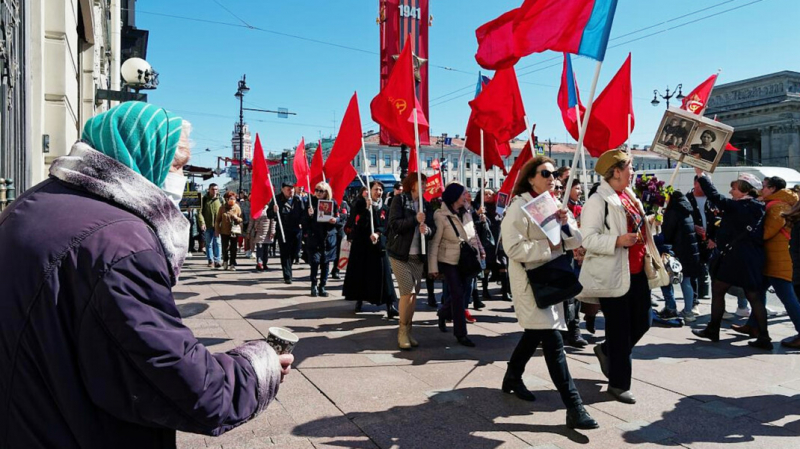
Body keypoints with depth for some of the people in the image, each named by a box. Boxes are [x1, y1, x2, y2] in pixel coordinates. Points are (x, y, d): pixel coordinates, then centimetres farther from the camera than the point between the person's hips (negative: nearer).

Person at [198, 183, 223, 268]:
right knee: (208, 243, 7)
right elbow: (200, 212, 1)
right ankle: (210, 260, 16)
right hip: (207, 226, 1)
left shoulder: (220, 199, 5)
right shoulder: (204, 199, 5)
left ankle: (217, 260, 1)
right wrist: (202, 223, -11)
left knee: (217, 243, -3)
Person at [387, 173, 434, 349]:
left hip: (417, 256, 5)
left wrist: (426, 229, -15)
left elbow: (431, 228, 7)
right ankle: (402, 332, 4)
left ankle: (408, 331, 18)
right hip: (400, 254, -5)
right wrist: (415, 219, -22)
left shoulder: (425, 204, 11)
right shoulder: (399, 199, -4)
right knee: (407, 292, -10)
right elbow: (395, 224, -14)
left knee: (414, 294, 6)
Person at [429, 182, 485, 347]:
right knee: (458, 295, -5)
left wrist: (480, 251, 10)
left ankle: (443, 313, 41)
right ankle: (461, 334, 8)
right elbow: (434, 242, -13)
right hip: (449, 261, -6)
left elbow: (473, 234, 17)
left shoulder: (466, 213, 5)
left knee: (463, 292, 12)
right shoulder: (441, 216, -14)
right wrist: (433, 267, -14)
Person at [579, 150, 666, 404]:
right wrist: (618, 241, -28)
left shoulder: (629, 197, 14)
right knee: (619, 330, 2)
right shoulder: (598, 201, -13)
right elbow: (588, 238, -20)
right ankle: (618, 384, 17)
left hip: (636, 272, 9)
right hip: (613, 275, -8)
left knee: (643, 321, 15)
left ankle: (606, 350, 38)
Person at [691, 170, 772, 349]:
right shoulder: (758, 208, 10)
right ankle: (763, 338, 6)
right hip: (753, 258, 7)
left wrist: (701, 175, -12)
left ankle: (713, 330, 15)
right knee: (754, 296, 8)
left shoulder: (738, 206, -12)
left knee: (717, 292, 7)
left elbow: (716, 198, -17)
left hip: (734, 257, -7)